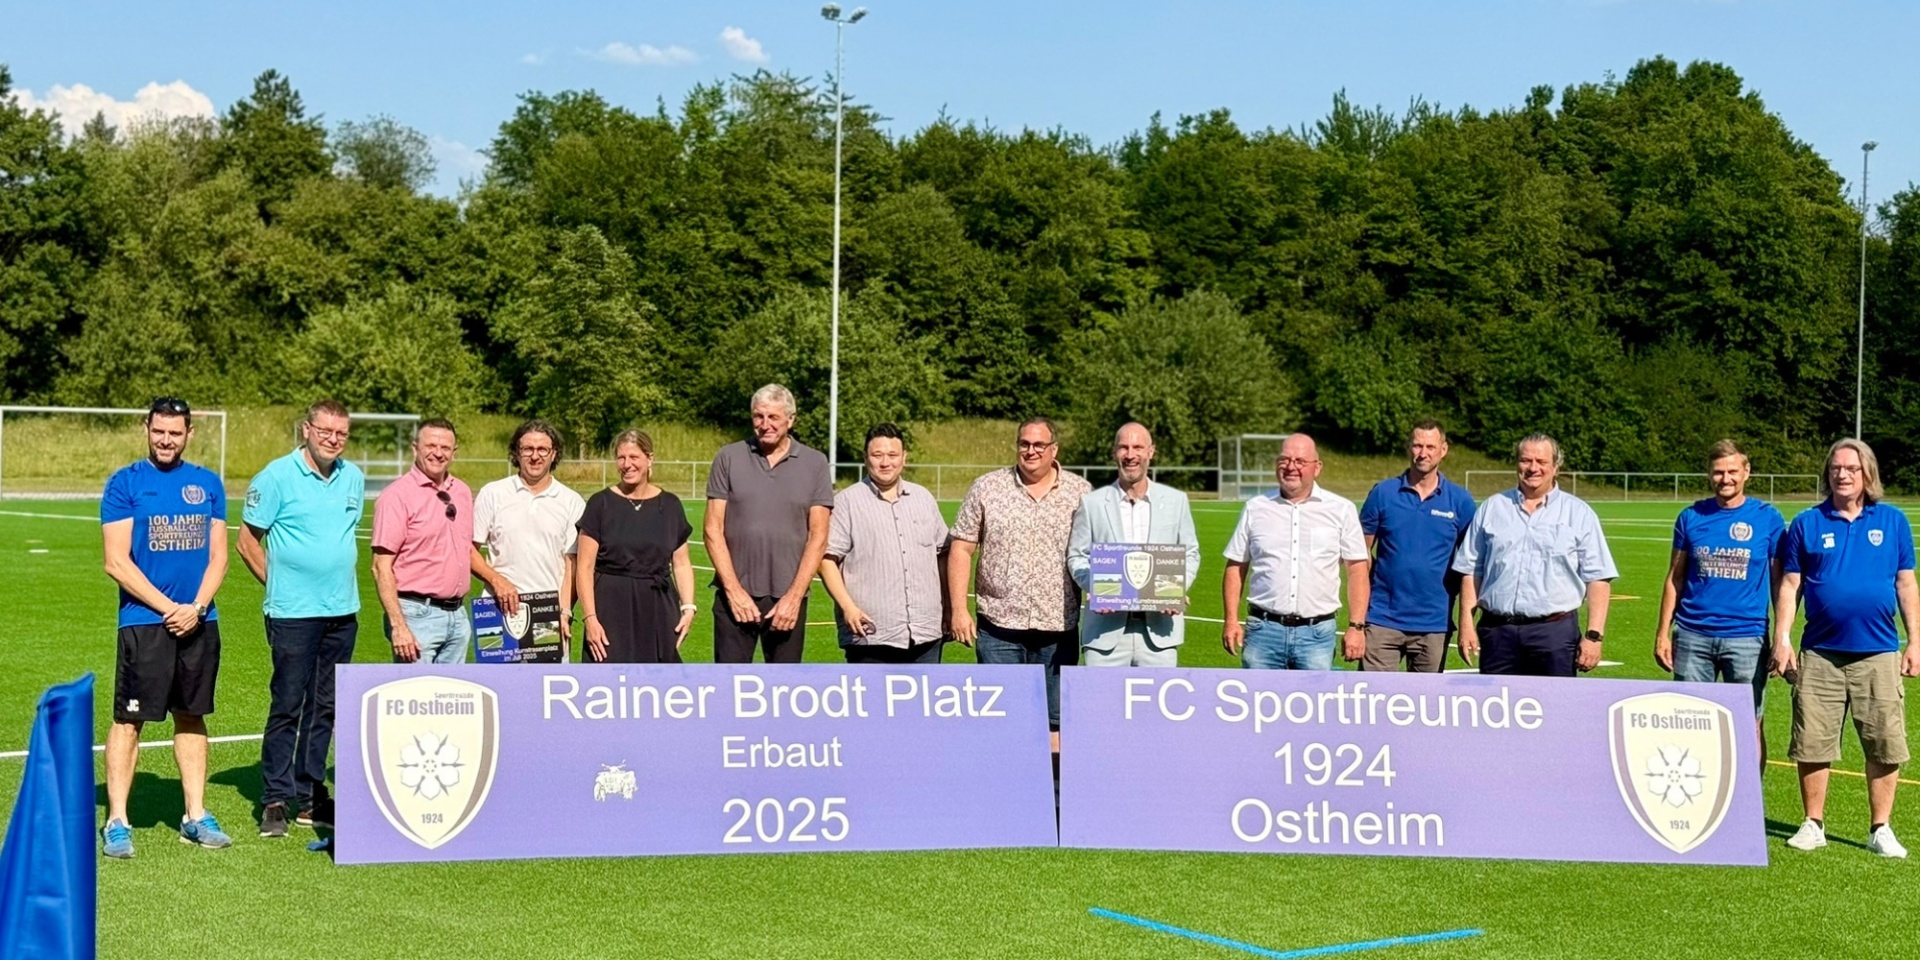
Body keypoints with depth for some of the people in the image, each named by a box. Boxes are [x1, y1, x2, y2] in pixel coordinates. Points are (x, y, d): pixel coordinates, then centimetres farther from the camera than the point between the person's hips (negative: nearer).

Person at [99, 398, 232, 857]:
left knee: (191, 716, 11)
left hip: (198, 622, 4)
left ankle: (196, 815, 18)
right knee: (128, 718, -4)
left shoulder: (208, 484, 10)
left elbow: (218, 556, 9)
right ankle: (116, 822, 1)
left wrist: (196, 607, -7)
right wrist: (168, 608, -12)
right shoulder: (125, 483, -2)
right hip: (144, 621, -4)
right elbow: (116, 562, -7)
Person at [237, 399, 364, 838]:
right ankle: (275, 800, 4)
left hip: (343, 612, 5)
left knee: (325, 708, 10)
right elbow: (248, 542, -1)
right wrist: (281, 584, 1)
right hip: (293, 613, -5)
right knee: (287, 706, -3)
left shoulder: (354, 479, 10)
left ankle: (311, 798, 18)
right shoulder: (277, 477, -6)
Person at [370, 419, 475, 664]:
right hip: (418, 616, -7)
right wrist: (398, 626, -19)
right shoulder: (398, 495, -9)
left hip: (457, 615, 7)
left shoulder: (462, 492, 12)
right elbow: (381, 567, -13)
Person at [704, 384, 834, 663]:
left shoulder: (815, 463, 4)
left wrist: (794, 596, -7)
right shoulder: (729, 458, 4)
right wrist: (734, 590, -7)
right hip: (736, 595, 0)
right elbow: (713, 529, 1)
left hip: (788, 599, 0)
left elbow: (818, 537, 1)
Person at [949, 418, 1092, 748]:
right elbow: (961, 549, 3)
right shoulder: (986, 488, 3)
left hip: (1058, 628, 0)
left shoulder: (1081, 492, 5)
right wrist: (958, 608, -4)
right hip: (999, 625, 0)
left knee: (1056, 720, 6)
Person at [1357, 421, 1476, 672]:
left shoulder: (1460, 500, 3)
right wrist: (1359, 606, -2)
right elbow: (1362, 552, 6)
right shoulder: (1383, 493, 3)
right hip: (1383, 619, -1)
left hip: (1434, 622, 1)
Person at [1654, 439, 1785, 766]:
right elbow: (1674, 579, 10)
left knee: (1750, 725, 1)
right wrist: (1663, 632, 5)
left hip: (1746, 637, -2)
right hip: (1693, 635, 2)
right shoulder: (1692, 517, 6)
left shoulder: (1768, 518, 2)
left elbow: (1779, 583, 4)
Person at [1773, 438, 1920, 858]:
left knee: (1885, 745, 1)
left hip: (1878, 654, 0)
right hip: (1820, 653, 0)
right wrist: (1782, 640, -3)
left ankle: (1881, 829, 13)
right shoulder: (1807, 524, 4)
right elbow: (1790, 585, 5)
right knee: (1812, 744, 3)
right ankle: (1813, 825, 16)